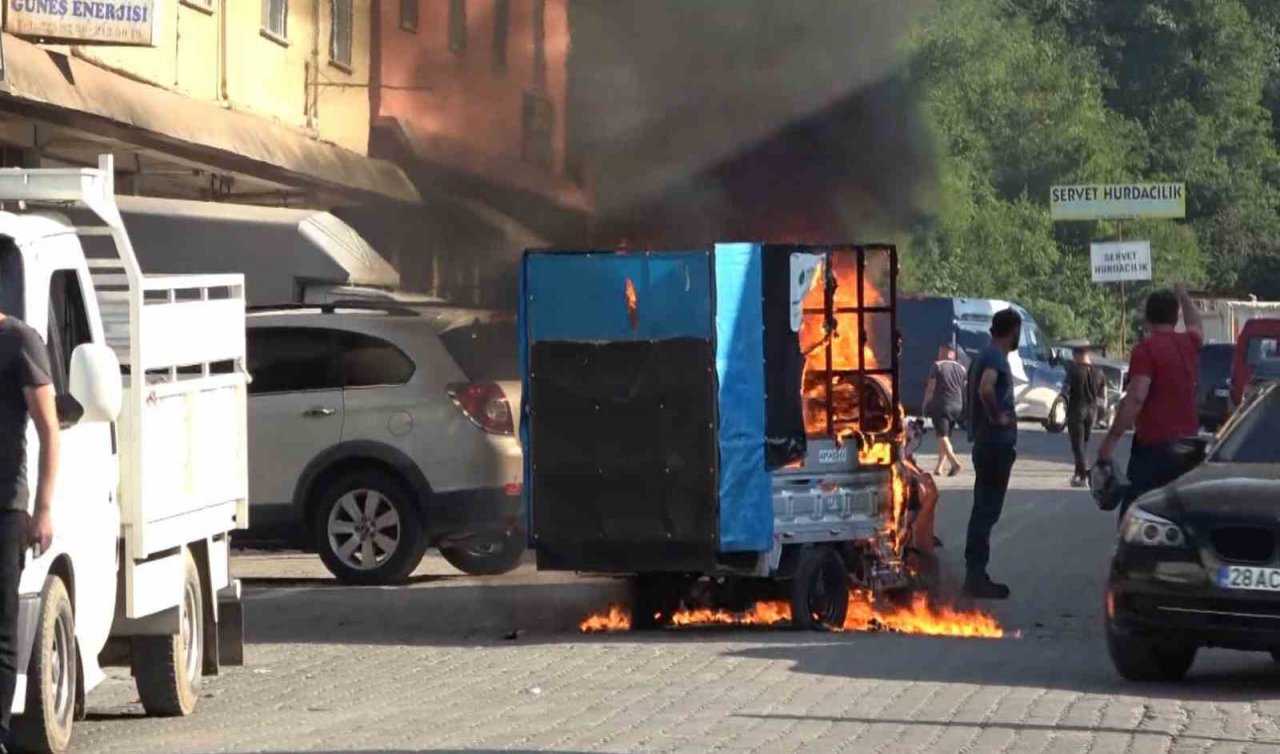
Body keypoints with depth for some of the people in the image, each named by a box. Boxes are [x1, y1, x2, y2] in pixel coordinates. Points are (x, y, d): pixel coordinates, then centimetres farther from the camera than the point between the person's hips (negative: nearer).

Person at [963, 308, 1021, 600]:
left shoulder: (984, 356, 14)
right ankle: (977, 577, -8)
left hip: (985, 442, 10)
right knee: (987, 511, -8)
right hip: (997, 443, -10)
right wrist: (996, 417, -21)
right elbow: (986, 388, -34)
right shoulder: (997, 358, -16)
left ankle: (975, 575, 17)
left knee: (983, 510, 13)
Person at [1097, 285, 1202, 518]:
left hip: (1153, 445, -7)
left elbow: (1136, 398, -20)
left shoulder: (1146, 349, -11)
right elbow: (1196, 327, 35)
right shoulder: (1188, 344, 9)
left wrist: (1111, 440, -18)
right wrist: (1183, 296, 53)